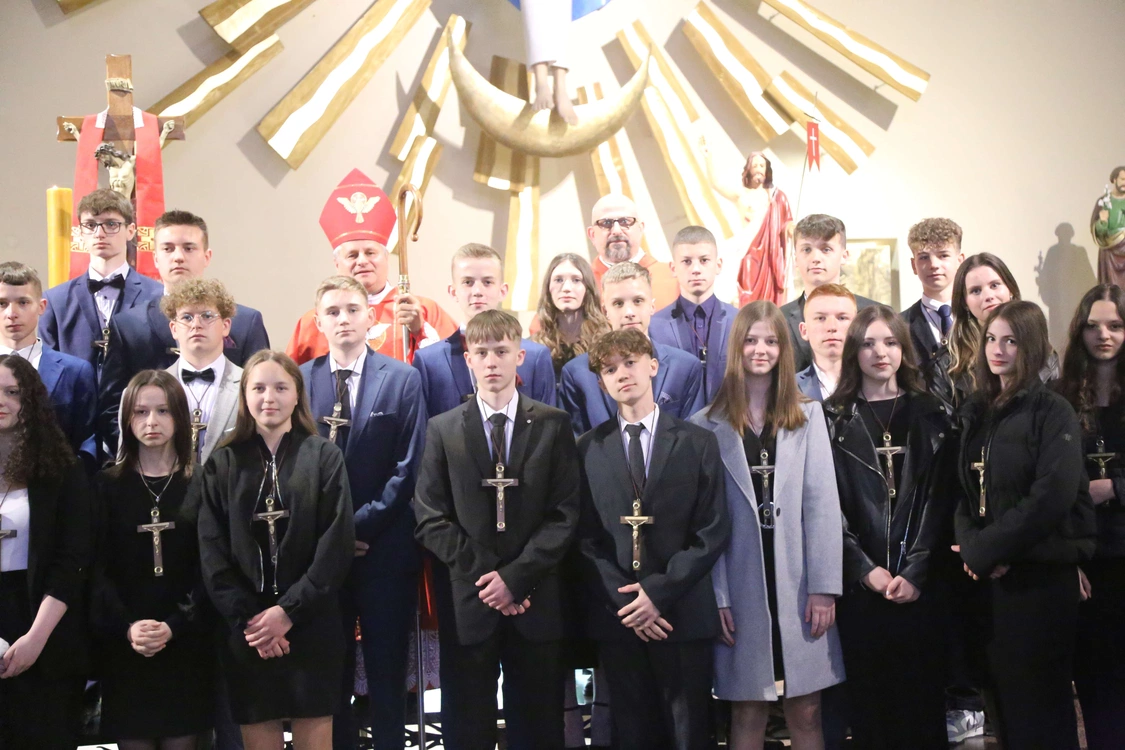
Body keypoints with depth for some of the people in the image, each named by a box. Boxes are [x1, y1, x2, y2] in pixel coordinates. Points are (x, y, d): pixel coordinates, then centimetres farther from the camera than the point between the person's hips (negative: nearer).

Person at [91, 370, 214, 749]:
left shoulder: (200, 486, 3)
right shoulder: (107, 485, 5)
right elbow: (97, 568, -1)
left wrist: (175, 625, -15)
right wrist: (126, 626, -16)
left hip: (187, 644, 0)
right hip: (122, 645, 1)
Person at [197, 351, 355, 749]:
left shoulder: (324, 456, 4)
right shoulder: (222, 463, 9)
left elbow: (337, 544, -5)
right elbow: (212, 552, 2)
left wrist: (289, 610, -12)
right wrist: (247, 619, -9)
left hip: (311, 627, -1)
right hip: (245, 633, 1)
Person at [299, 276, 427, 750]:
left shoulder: (403, 380, 0)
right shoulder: (299, 380, 5)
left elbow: (409, 466, -4)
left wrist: (362, 523, -10)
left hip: (384, 547, -1)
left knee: (388, 668, 6)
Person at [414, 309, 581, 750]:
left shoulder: (553, 425, 4)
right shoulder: (443, 430, 6)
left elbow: (565, 513, -2)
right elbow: (430, 519, 0)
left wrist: (515, 576, -11)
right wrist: (483, 577, -10)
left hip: (535, 601, 0)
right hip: (466, 602, 0)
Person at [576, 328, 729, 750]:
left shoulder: (698, 444, 3)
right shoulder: (589, 450, 6)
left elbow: (713, 533, -3)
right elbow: (585, 538, 2)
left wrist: (660, 592, -12)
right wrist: (623, 601, -9)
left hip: (683, 615, -1)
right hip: (615, 617, 1)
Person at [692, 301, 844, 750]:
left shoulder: (808, 416, 8)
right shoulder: (708, 425, 4)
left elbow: (821, 503, 0)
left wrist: (824, 587, -7)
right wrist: (717, 597, -7)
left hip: (798, 583, 1)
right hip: (741, 586, -1)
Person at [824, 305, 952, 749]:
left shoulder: (930, 416, 9)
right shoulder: (835, 419, 5)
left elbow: (938, 499, 2)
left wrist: (915, 571, -9)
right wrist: (866, 569, -10)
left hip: (921, 584, 1)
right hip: (859, 585, -1)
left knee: (923, 697, 3)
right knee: (869, 699, 3)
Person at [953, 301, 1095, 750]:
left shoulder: (1052, 413, -7)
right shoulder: (976, 413, 12)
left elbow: (1051, 497, -18)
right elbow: (964, 491, 9)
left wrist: (985, 550, -15)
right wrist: (969, 544, -10)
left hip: (1042, 576, -6)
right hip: (989, 576, 6)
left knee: (1040, 701, 2)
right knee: (1002, 695, 11)